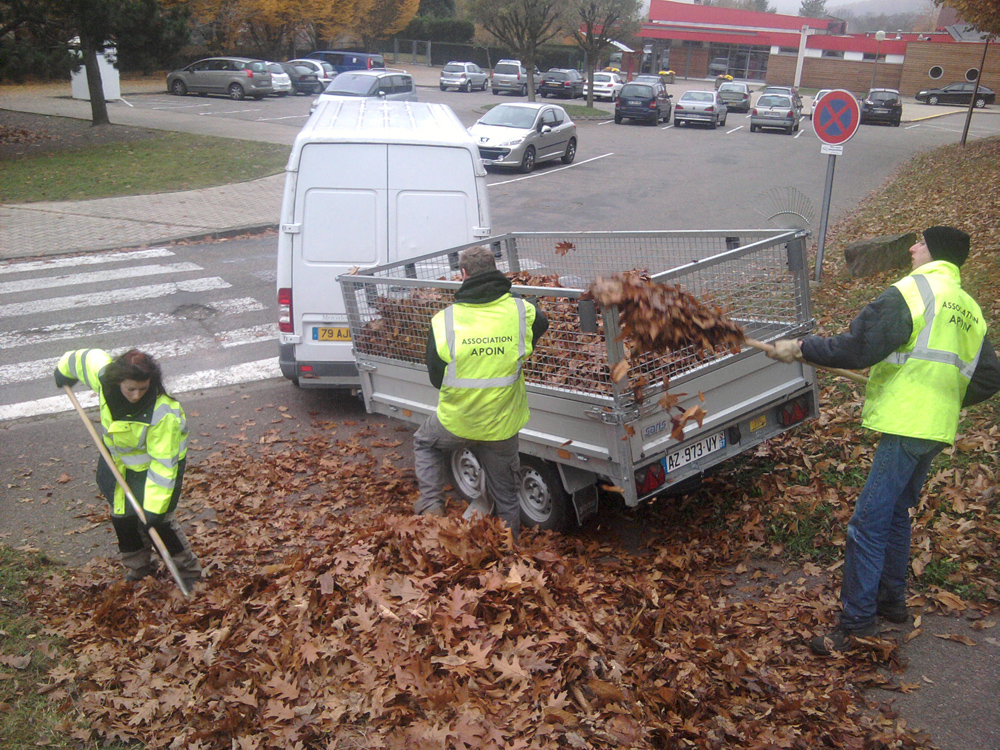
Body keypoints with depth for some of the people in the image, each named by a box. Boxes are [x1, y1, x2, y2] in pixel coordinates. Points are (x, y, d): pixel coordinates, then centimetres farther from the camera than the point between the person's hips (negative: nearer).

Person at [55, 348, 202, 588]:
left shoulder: (163, 414, -39)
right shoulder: (103, 376, -26)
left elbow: (163, 464, -33)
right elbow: (88, 356, -1)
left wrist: (155, 507, -31)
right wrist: (64, 369, 21)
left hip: (152, 464, -6)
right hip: (120, 460, 6)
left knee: (158, 521, -8)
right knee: (121, 515, 15)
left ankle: (189, 572, 13)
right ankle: (137, 566, 38)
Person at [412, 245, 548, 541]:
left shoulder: (444, 321, -17)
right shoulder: (521, 312, -15)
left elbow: (435, 378, -6)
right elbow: (541, 324, 11)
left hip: (456, 422, -1)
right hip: (503, 426, 1)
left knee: (424, 442, 33)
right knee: (505, 495, 21)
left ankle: (431, 506, 22)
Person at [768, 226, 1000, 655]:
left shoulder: (912, 291, -10)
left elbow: (858, 348, -20)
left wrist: (801, 348, -9)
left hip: (906, 424, -9)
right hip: (937, 428, 9)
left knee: (869, 523, -9)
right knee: (895, 512, 20)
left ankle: (857, 624, -9)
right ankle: (892, 601, 29)